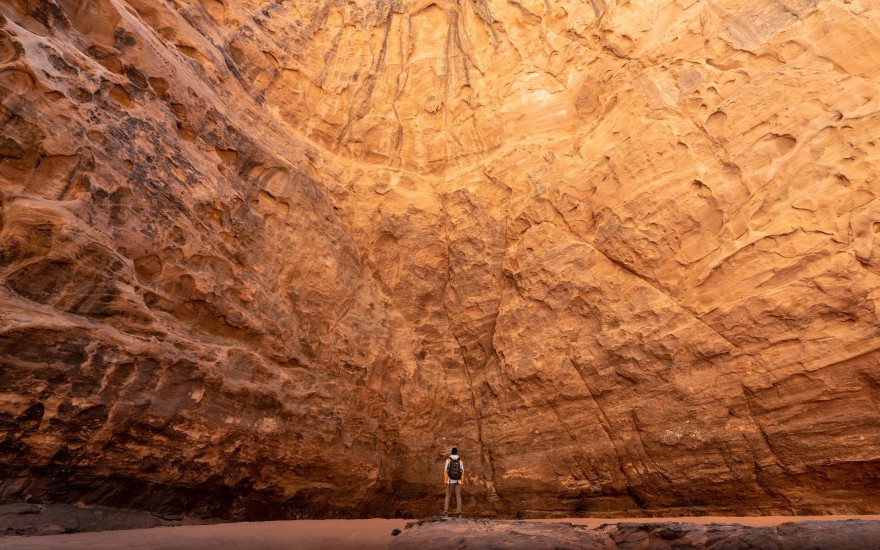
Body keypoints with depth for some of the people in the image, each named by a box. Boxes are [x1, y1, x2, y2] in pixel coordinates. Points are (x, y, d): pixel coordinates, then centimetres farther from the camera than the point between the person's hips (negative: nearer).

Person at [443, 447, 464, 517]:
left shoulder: (448, 460, -6)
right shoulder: (460, 461, -1)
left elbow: (446, 471, -9)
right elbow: (462, 472, -3)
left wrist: (445, 481, -5)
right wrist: (462, 482, 3)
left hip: (450, 481, -1)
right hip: (458, 481, 1)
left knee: (448, 496, 10)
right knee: (458, 497, 6)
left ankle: (446, 512, 4)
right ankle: (459, 513, -3)